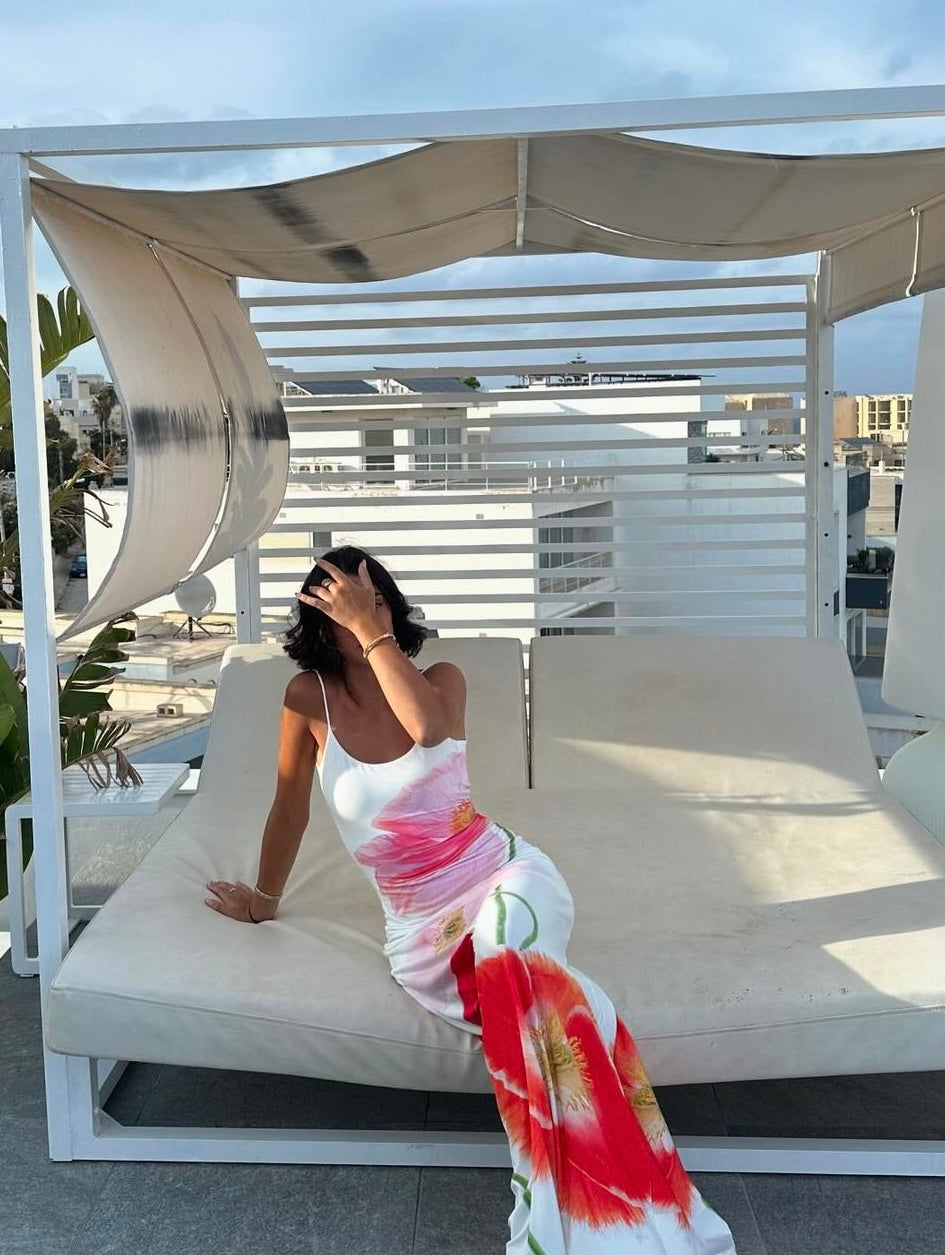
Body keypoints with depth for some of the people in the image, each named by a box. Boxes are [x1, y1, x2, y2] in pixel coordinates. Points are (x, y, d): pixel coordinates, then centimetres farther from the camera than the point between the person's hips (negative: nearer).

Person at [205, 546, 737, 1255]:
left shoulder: (443, 679, 2)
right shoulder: (310, 697, 0)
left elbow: (427, 727, -24)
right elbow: (290, 806, 12)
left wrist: (370, 629, -20)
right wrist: (265, 899, 23)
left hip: (508, 874, 0)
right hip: (422, 930, 0)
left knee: (505, 940, -38)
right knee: (525, 992, -33)